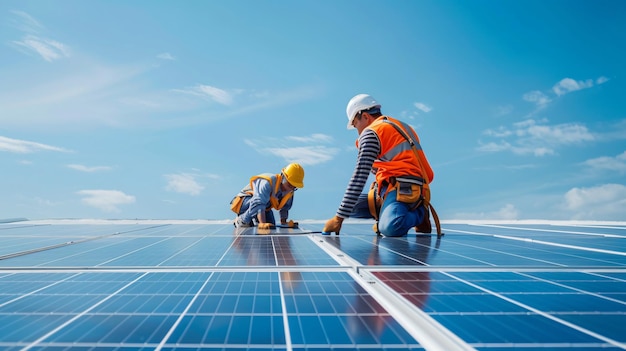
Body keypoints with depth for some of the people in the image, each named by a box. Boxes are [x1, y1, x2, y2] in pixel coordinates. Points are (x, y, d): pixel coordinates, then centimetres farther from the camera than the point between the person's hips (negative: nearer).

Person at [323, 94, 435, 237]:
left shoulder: (371, 132, -3)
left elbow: (358, 179, -11)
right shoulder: (403, 126, 24)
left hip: (401, 189, -9)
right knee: (352, 206, 9)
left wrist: (339, 218, -10)